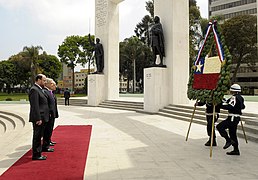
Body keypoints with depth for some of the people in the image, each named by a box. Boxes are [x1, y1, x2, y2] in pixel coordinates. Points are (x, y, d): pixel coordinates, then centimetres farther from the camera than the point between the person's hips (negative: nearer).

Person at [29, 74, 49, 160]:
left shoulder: (39, 89, 16)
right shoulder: (34, 90, -15)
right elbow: (35, 106, -21)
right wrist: (38, 119, -22)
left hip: (41, 118, 10)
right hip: (38, 118, -10)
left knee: (39, 136, 15)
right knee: (37, 136, -1)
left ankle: (38, 153, 24)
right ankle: (36, 155, 8)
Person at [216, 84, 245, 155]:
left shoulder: (234, 97, -16)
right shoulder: (240, 97, 15)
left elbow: (229, 107, -27)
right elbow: (243, 106, 27)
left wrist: (220, 105, -26)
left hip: (233, 118, -10)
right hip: (236, 118, 10)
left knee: (220, 127, -12)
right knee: (232, 133, 13)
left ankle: (229, 140, -12)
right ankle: (236, 150, 17)